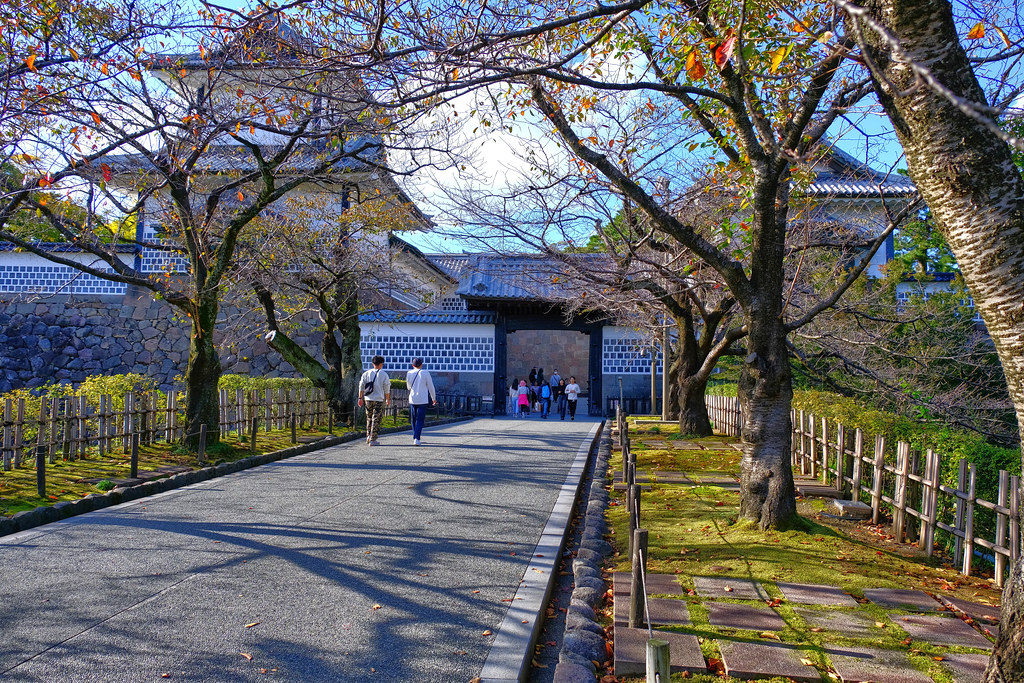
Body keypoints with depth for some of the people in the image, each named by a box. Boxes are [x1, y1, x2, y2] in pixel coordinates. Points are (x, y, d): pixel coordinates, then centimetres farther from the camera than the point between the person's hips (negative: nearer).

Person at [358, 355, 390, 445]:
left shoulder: (366, 373, 4)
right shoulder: (384, 374, -4)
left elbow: (361, 387, 5)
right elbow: (387, 389, -1)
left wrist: (360, 398, 13)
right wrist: (388, 400, 10)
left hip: (368, 399, 4)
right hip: (379, 400, -4)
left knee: (369, 418, 20)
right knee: (376, 420, 0)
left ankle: (368, 437, 20)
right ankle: (372, 440, -1)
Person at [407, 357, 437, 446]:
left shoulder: (409, 373, 3)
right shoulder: (425, 373, -5)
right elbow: (430, 387, 1)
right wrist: (434, 398, 13)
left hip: (412, 400, 3)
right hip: (422, 400, -3)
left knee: (414, 420, 14)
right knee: (420, 420, -2)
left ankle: (415, 438, 20)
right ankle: (416, 439, -14)